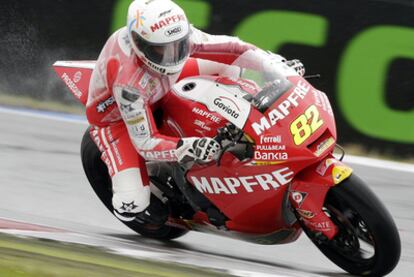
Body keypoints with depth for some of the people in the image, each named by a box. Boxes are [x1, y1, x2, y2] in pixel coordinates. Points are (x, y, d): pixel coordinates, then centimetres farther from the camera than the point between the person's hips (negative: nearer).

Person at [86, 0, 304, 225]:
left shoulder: (177, 33, -28)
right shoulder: (128, 81, -43)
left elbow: (227, 47, -15)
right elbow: (144, 143, -38)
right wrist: (189, 148, -53)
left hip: (156, 93, 6)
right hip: (115, 117, -6)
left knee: (227, 68, -3)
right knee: (132, 204, -23)